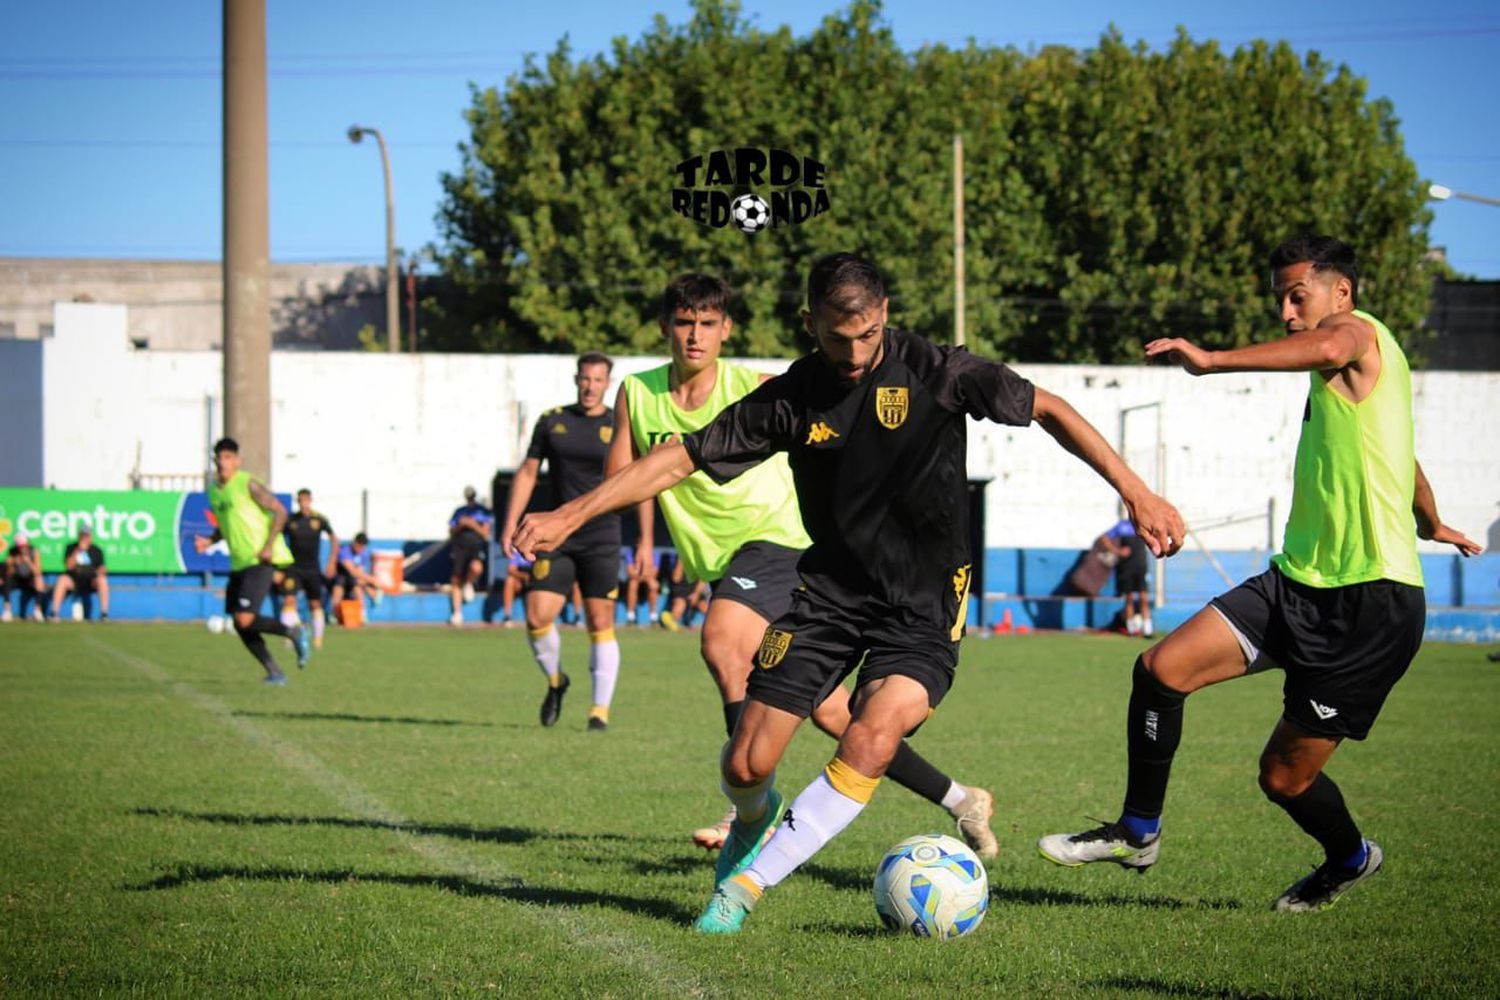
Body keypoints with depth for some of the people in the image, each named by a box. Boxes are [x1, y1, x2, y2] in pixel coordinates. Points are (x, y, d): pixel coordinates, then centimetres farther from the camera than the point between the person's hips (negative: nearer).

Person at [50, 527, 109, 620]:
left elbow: (101, 568, 1)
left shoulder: (97, 551, 5)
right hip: (73, 579, -1)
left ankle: (104, 614, -29)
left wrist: (101, 571, -24)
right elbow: (69, 566, -10)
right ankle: (55, 612, -33)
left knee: (102, 580, -30)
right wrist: (78, 550, -18)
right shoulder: (71, 548, 3)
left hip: (90, 582, 1)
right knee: (62, 579, -32)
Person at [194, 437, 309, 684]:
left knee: (245, 620, -19)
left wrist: (269, 546, -20)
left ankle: (294, 633, 2)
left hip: (261, 562, -8)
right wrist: (209, 541, 6)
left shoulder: (248, 484, -10)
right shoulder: (213, 490, 13)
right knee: (240, 626, 5)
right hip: (239, 564, 8)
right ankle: (274, 673, 14)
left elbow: (280, 511, -10)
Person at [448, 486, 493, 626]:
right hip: (460, 547, 3)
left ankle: (469, 584, -1)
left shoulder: (484, 512, 9)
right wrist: (459, 526, -3)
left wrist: (472, 525, -11)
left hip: (477, 547, -3)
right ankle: (457, 613, 6)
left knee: (476, 567, -36)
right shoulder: (459, 512, 19)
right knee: (456, 579, -3)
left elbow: (485, 533, 2)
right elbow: (451, 533, 17)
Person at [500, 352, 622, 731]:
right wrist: (510, 526, 6)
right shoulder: (552, 422, 7)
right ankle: (555, 681, 19)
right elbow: (528, 472, 12)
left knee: (600, 623, -4)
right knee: (537, 617, -8)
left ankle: (601, 709, 4)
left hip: (602, 539, -2)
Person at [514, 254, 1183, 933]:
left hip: (924, 603, -2)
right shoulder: (792, 398, -6)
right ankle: (756, 823, 35)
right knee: (745, 765, -4)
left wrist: (1135, 491, -11)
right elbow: (681, 459, -2)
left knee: (871, 741, -28)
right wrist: (568, 517, -5)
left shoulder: (934, 372, -12)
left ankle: (746, 880, -15)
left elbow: (1048, 410, -5)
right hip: (831, 590, 2)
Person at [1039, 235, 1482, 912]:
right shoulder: (1341, 372, 21)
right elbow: (1401, 457, 40)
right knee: (1160, 668, -8)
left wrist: (1211, 361, -42)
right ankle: (1138, 834, 6)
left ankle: (1351, 860, 27)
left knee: (1286, 776, -3)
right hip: (1299, 580, 9)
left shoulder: (1361, 333, -7)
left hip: (1372, 602, -9)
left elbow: (1327, 347, -35)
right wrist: (1430, 524, 59)